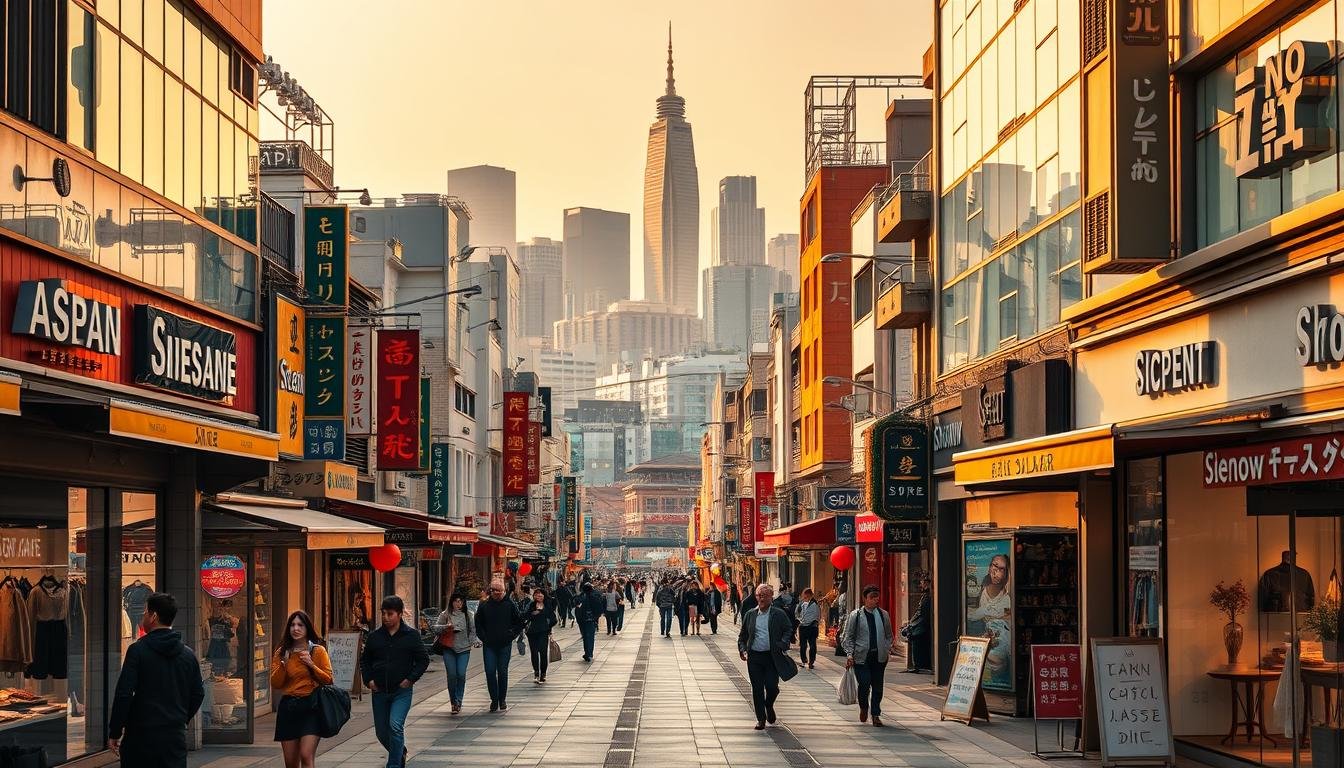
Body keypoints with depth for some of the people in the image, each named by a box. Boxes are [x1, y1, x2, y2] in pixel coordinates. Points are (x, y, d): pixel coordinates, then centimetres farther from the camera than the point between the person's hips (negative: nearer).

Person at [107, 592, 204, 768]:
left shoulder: (138, 650, -7)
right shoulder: (188, 654, 7)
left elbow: (124, 693, -11)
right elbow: (198, 694, 12)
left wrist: (114, 732, -4)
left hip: (141, 734, -4)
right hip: (176, 736, 4)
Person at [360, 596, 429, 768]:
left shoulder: (411, 635, -3)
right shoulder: (375, 636, 4)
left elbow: (423, 660, 1)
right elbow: (365, 660, 16)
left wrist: (410, 679, -9)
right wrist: (368, 680, 2)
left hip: (402, 691, -4)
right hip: (379, 691, 4)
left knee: (395, 725, -21)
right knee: (381, 732, 10)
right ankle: (400, 752, 37)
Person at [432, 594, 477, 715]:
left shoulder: (469, 615, 9)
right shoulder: (445, 615, 4)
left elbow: (472, 631, 13)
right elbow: (436, 628, 3)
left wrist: (473, 642, -2)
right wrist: (446, 626, -15)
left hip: (464, 649, 1)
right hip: (449, 649, -1)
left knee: (461, 675, -7)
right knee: (452, 675, -4)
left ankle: (458, 701, 2)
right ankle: (454, 702, 8)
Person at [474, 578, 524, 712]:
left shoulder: (510, 605, -1)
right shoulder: (484, 606, 3)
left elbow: (520, 623, 5)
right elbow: (478, 624, 12)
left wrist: (510, 636, -3)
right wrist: (483, 637, 0)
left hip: (505, 645, -1)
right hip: (489, 646, 1)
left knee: (503, 673, 4)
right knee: (490, 672, -3)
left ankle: (502, 699, 16)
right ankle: (494, 699, 6)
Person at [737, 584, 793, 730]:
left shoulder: (779, 614, 1)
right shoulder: (750, 615, 9)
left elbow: (789, 629, 5)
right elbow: (742, 635, 16)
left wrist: (783, 644, -10)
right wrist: (742, 650, 2)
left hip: (772, 656, -2)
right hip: (754, 656, 2)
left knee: (772, 687, -6)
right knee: (757, 689, 3)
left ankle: (769, 706, 27)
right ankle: (761, 719, 15)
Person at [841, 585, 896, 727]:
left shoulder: (884, 615, 10)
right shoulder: (855, 615, 0)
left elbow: (889, 635, 20)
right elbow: (847, 637, 2)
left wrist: (887, 648, 4)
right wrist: (850, 654, -9)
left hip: (879, 657, 3)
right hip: (861, 657, -3)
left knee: (877, 686, 4)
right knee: (864, 685, -11)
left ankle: (876, 715, 14)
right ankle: (863, 708, 17)